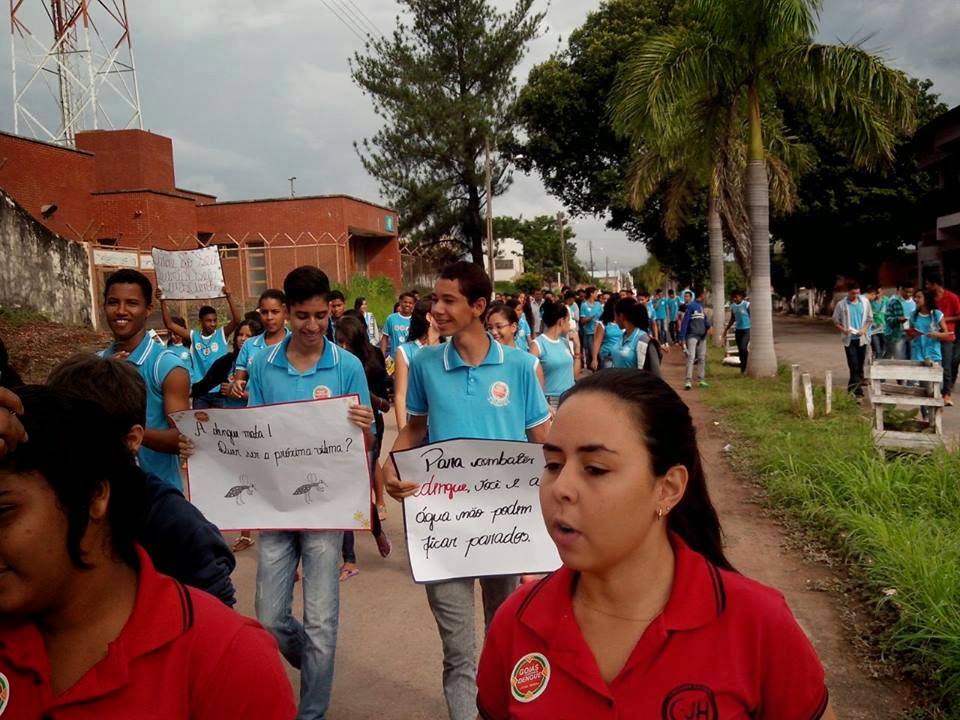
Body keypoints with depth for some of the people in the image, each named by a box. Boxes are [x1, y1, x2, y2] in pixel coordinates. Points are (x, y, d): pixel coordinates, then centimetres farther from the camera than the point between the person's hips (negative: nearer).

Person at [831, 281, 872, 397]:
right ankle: (857, 390, -7)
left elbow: (870, 319, 9)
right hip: (849, 339, -3)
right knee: (854, 365, -9)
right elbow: (836, 322, 2)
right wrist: (844, 330, -17)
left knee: (860, 365, 8)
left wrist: (864, 329, -9)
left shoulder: (865, 302, 3)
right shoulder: (841, 305, -4)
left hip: (861, 338, 3)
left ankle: (852, 388, 22)